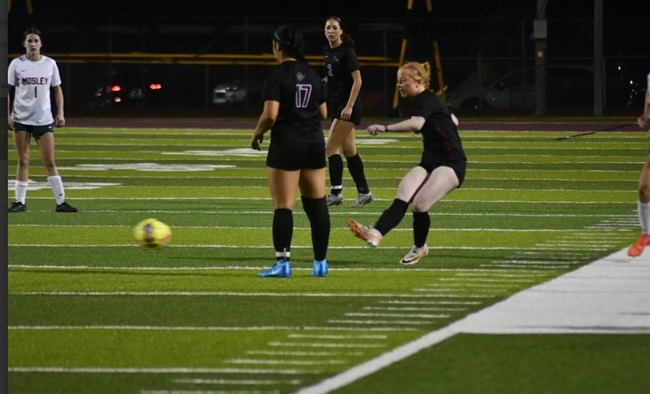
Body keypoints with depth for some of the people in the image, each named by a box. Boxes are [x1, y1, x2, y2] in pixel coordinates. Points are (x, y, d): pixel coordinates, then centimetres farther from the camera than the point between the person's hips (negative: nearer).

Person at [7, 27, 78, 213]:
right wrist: (7, 116, -6)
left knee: (49, 162, -3)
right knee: (23, 161, 1)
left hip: (44, 119, 1)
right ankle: (20, 202, 7)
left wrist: (60, 113, 1)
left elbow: (57, 89, 10)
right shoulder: (17, 64, 0)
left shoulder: (50, 64, 4)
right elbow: (8, 91, 2)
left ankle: (61, 201, -1)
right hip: (21, 119, 0)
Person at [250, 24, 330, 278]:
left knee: (283, 206, -3)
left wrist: (257, 133, 0)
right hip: (314, 142, 6)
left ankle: (282, 263, -7)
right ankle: (320, 262, 10)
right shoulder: (312, 74, 9)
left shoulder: (277, 75, -10)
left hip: (286, 143, -6)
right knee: (316, 204, 8)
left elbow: (270, 114, -17)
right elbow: (323, 113, 14)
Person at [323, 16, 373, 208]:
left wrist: (349, 106, -21)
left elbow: (357, 80, -17)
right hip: (336, 105, 9)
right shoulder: (328, 51, 11)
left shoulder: (347, 51, -13)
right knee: (349, 150, 9)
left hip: (347, 107, -9)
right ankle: (364, 192, 15)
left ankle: (336, 193, -9)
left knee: (332, 146, -11)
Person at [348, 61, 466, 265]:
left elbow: (416, 124, -36)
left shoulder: (427, 100, -14)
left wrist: (385, 128, -38)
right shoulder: (424, 101, 16)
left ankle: (420, 247, 7)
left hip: (451, 164, -9)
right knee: (402, 196, -16)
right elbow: (453, 120, 30)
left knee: (419, 203, -20)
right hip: (430, 161, 9)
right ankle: (375, 234, -36)